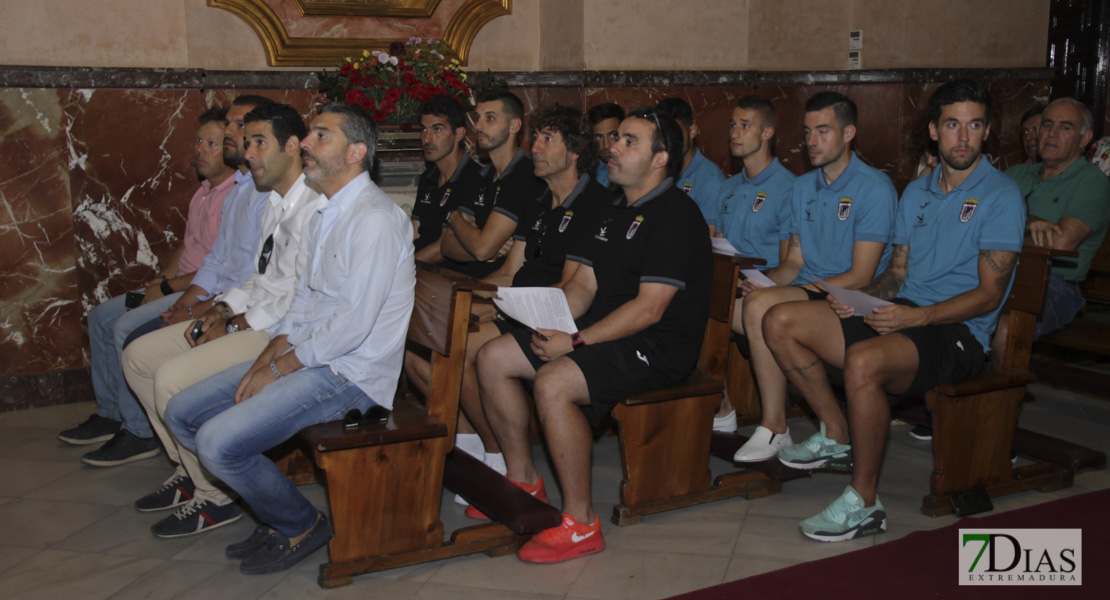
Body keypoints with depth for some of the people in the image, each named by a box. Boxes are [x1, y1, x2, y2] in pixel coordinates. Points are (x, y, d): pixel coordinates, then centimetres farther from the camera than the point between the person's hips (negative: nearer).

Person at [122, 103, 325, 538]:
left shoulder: (316, 208, -19)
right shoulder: (274, 202, 15)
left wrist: (235, 326, -16)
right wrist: (221, 309, 3)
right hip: (259, 318, 11)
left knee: (172, 380, -22)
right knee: (139, 355, 9)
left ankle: (215, 497, -3)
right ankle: (190, 469, 18)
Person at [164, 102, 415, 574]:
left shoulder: (375, 219, -17)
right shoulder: (325, 214, 16)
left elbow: (354, 323, -22)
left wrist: (280, 367, -14)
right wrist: (268, 356, 1)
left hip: (349, 373, -10)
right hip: (306, 356, 10)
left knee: (218, 442, -21)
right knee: (182, 413, 6)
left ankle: (301, 526, 4)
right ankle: (277, 514, 14)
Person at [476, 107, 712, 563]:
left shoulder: (676, 215, -14)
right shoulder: (616, 212, 18)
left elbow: (648, 308, -21)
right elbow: (583, 283, 16)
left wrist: (576, 342, -21)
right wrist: (553, 324, -4)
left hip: (657, 347, -10)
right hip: (602, 332, 10)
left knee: (553, 383, -33)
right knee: (493, 358, 2)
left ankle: (580, 522, -21)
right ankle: (524, 480, 12)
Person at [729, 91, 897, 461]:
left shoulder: (874, 188, -9)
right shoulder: (803, 186, 16)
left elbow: (860, 277, -14)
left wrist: (785, 292, -20)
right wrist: (765, 280, -5)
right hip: (804, 292, 7)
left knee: (760, 306, -32)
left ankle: (775, 427, -22)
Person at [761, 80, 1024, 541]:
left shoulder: (1000, 197, -5)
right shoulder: (916, 192, 18)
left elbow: (988, 295, -12)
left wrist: (915, 317, -23)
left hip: (959, 332, -7)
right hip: (903, 315, 8)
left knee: (863, 361, -37)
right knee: (780, 322, -6)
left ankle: (863, 503, -23)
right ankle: (837, 434, 5)